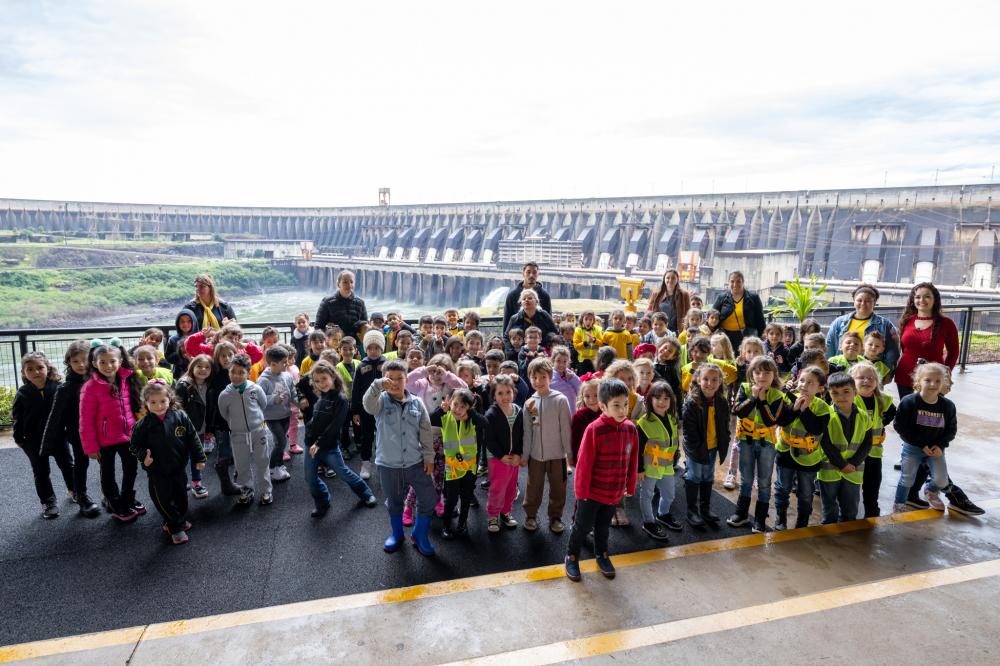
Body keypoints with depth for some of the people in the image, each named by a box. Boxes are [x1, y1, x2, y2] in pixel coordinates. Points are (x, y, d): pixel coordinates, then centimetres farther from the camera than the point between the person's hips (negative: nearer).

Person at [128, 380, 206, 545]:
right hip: (157, 471, -2)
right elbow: (134, 445, -2)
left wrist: (199, 457, -2)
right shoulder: (143, 425, -13)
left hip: (179, 468, 2)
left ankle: (177, 522, 40)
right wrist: (143, 456, -22)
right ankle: (176, 528, 22)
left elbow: (193, 437, -3)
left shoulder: (180, 417, -10)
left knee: (181, 496, 16)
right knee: (163, 499, 5)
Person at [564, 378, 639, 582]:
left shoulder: (631, 429, -7)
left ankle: (602, 554, 45)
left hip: (615, 493, 4)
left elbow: (633, 461, 4)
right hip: (592, 491, -4)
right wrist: (582, 491, -13)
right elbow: (584, 463, -17)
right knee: (583, 526, 11)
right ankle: (571, 557, 32)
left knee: (604, 526, 23)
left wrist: (630, 487, 10)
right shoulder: (594, 429, -22)